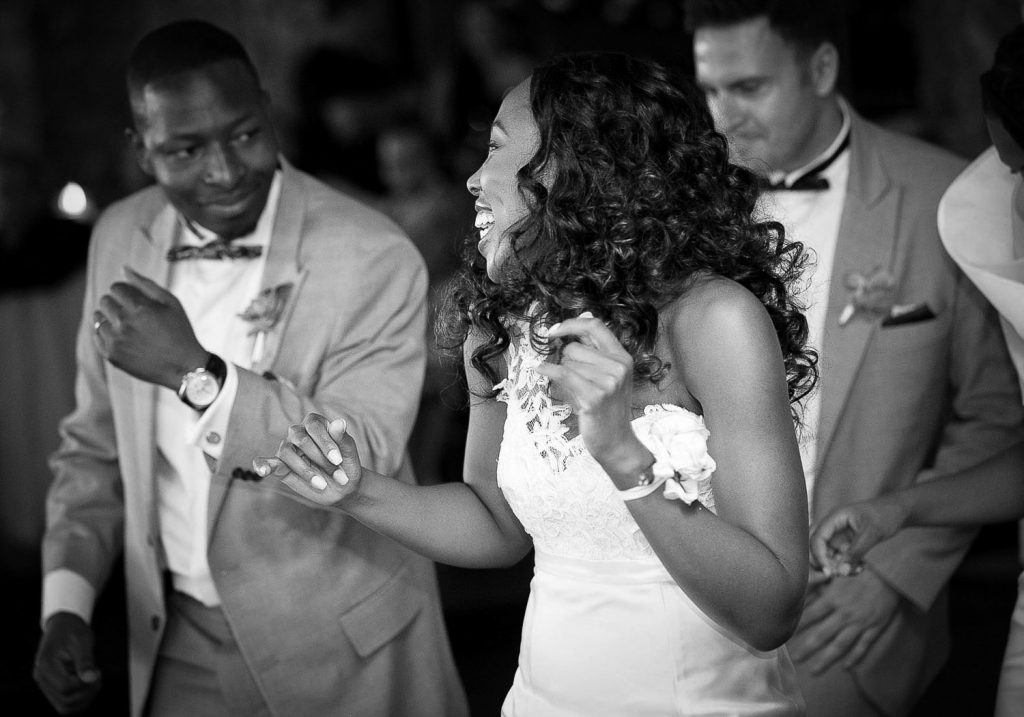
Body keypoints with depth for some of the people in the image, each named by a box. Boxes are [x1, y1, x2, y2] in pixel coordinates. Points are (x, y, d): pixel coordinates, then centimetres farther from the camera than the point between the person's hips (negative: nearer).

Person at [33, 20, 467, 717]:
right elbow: (95, 444, 7)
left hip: (338, 650, -4)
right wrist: (66, 603, -4)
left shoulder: (374, 258, -18)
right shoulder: (120, 237, -1)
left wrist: (198, 373, -31)